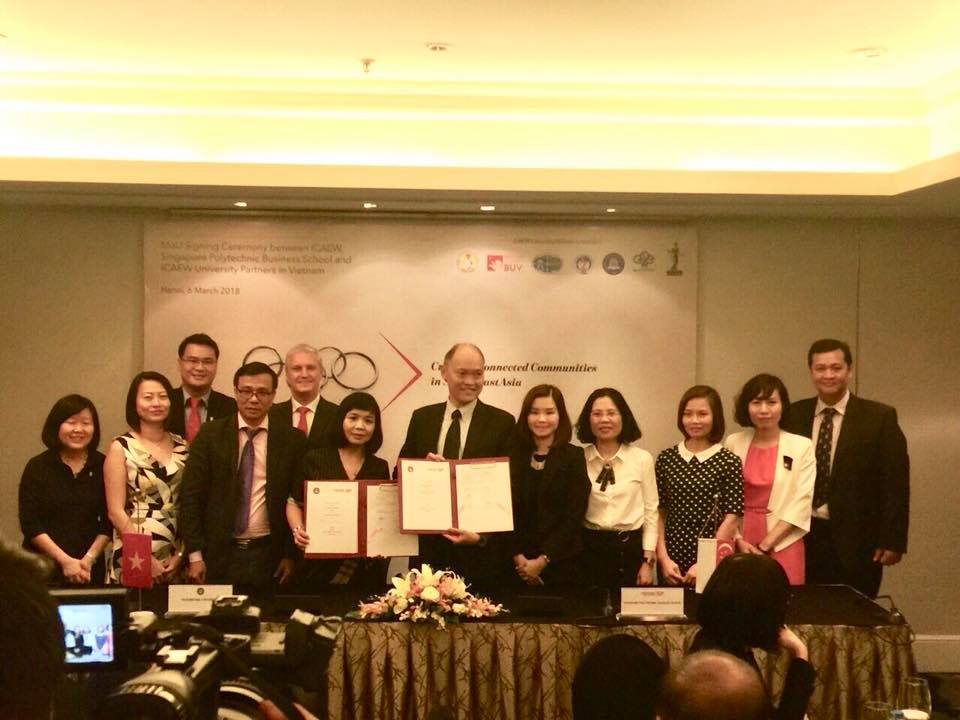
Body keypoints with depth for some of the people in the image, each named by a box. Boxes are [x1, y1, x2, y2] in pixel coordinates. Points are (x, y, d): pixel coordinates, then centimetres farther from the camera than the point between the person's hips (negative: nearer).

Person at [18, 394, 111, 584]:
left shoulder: (103, 467, 3)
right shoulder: (37, 467, 0)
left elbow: (108, 522, 2)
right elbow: (30, 525, -5)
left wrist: (90, 558, -9)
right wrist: (65, 560, -12)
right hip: (42, 568, -1)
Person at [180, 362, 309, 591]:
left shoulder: (293, 440, 2)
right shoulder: (209, 435, 2)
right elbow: (191, 496, 0)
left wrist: (291, 555, 1)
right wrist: (195, 555, -5)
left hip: (269, 556, 0)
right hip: (218, 554, 0)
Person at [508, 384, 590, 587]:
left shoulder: (573, 456, -1)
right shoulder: (513, 455, 5)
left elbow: (574, 516, -6)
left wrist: (542, 560, -10)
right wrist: (518, 556, -10)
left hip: (560, 562, -2)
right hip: (518, 564, 2)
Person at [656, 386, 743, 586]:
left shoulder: (729, 462, -3)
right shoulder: (666, 458, 5)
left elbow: (731, 520, -6)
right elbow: (659, 513, 6)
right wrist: (663, 558, -4)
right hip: (672, 557, 2)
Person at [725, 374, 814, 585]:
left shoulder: (801, 446, 1)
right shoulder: (733, 443, 7)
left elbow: (801, 503, -4)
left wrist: (764, 545, -8)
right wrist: (739, 541, -7)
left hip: (782, 543, -2)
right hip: (739, 545, 2)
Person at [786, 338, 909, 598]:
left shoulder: (879, 417, -2)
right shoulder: (794, 415, 6)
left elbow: (895, 483, -3)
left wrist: (893, 540, -7)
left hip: (856, 541, -2)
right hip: (803, 539, 2)